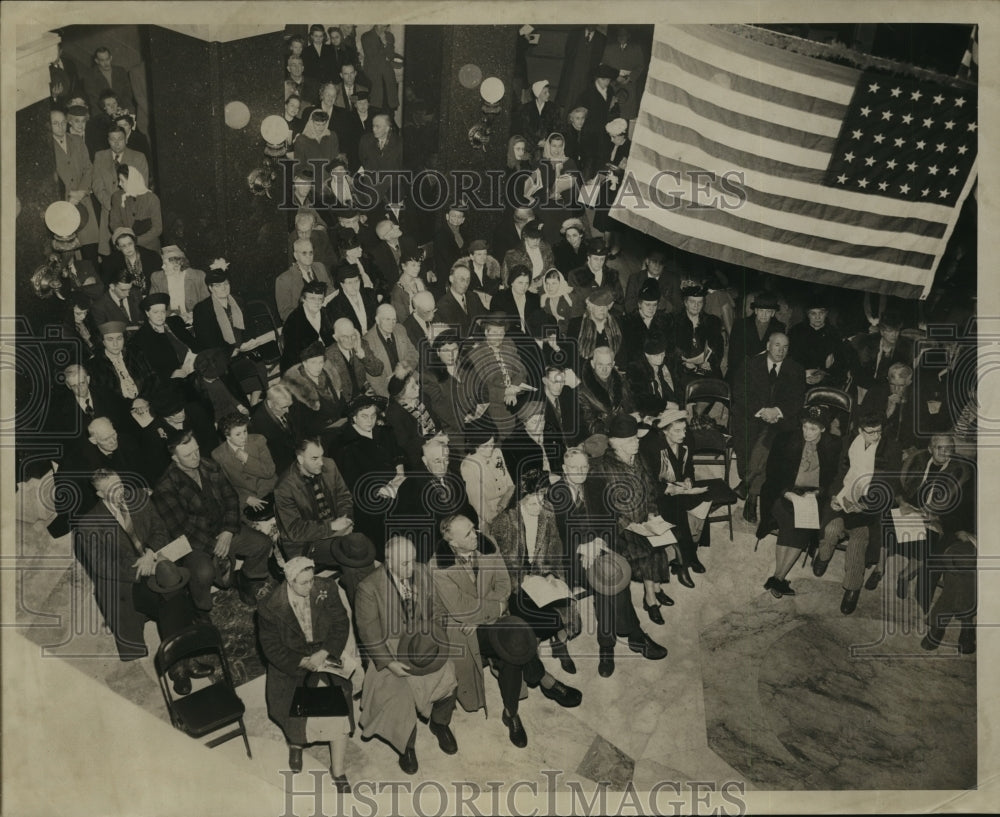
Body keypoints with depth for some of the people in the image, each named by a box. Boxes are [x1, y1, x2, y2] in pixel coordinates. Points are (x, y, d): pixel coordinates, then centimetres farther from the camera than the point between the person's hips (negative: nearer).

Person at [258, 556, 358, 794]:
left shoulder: (326, 589, -12)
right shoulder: (270, 608, -16)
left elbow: (341, 624, -6)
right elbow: (272, 649, -10)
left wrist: (323, 654, -18)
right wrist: (304, 663, -18)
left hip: (326, 654, 1)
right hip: (291, 663, -1)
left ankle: (338, 772, 5)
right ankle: (296, 741, 25)